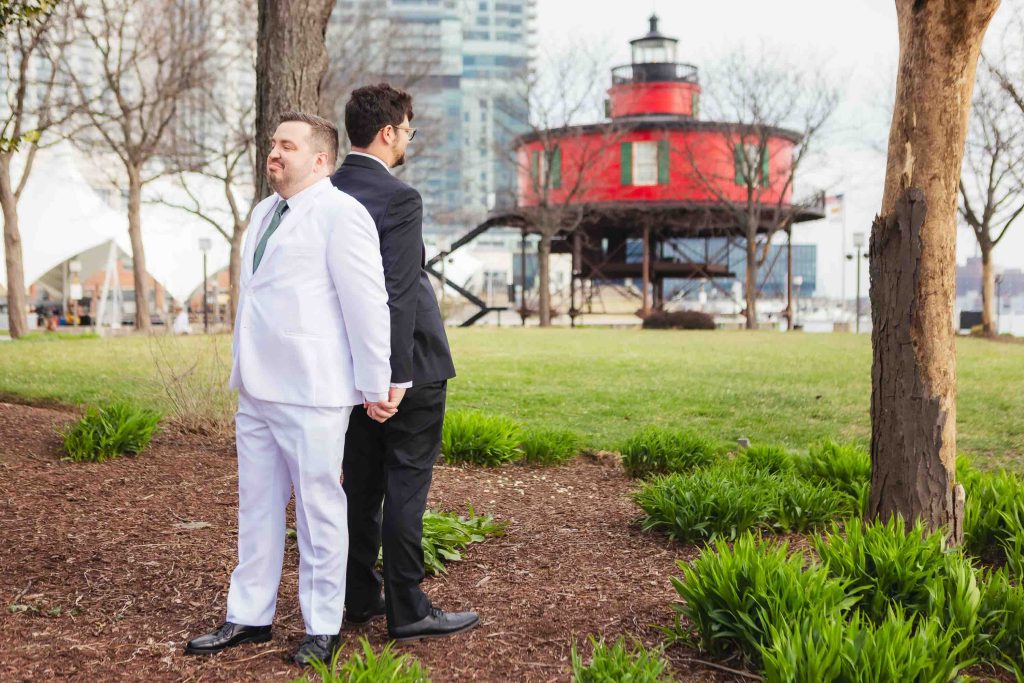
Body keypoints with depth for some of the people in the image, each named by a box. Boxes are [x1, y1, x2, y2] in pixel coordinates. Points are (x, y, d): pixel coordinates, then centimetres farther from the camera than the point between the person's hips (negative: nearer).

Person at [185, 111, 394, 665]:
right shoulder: (264, 212, 18)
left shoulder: (340, 214, -10)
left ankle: (322, 629, 13)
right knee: (257, 508, 14)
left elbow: (367, 304, -13)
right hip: (256, 390, 8)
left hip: (311, 393, -8)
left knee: (319, 510, 2)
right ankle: (249, 617, 25)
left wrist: (374, 386, -13)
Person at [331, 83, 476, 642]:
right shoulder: (399, 199, -16)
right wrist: (397, 376, -20)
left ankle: (360, 598, 24)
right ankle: (407, 610, 6)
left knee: (361, 484, 14)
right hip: (409, 365, -8)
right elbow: (398, 293, -22)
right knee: (406, 487, -1)